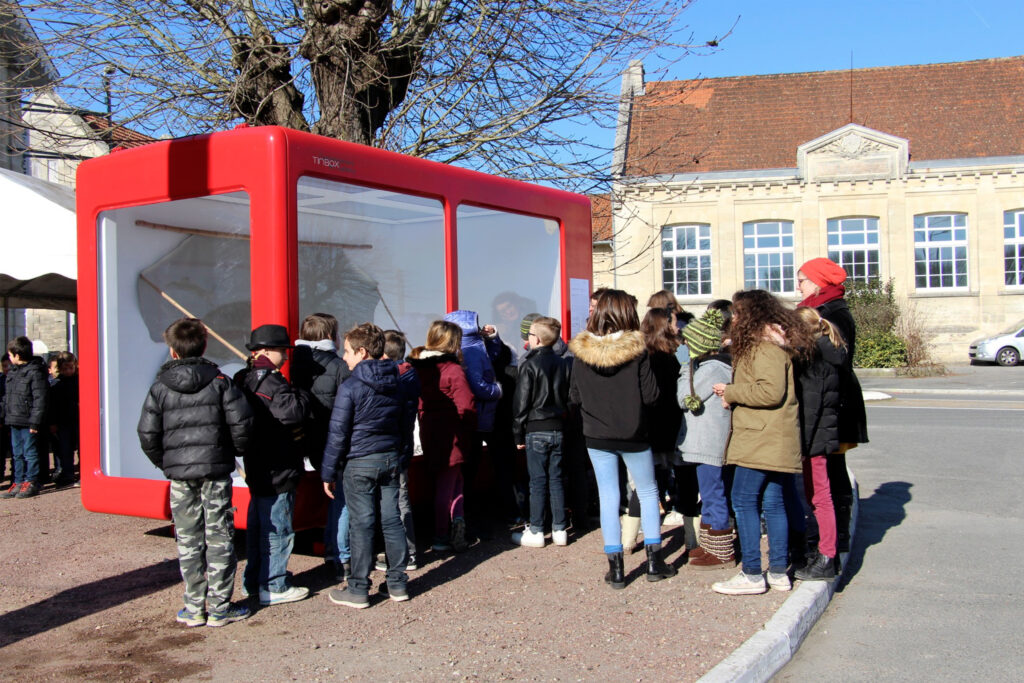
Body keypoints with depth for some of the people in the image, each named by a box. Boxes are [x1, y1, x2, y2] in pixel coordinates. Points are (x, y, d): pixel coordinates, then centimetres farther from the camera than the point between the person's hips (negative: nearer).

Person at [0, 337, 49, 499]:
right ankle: (19, 483, 19)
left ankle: (31, 483, 6)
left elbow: (40, 399, -15)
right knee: (17, 454, 12)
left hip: (28, 422, -8)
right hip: (14, 421, 8)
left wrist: (35, 422, -17)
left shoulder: (35, 372, -12)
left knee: (30, 452, -1)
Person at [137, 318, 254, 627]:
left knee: (188, 540, 9)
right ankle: (219, 607, 9)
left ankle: (194, 608, 14)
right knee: (219, 538, 5)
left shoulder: (160, 387, 1)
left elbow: (147, 433, -1)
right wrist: (236, 450, 10)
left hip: (179, 475, 1)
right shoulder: (219, 381, -2)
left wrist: (164, 462, 13)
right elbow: (242, 421, -8)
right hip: (216, 469, -1)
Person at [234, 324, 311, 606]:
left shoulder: (244, 379, 11)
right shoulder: (270, 380, -19)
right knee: (277, 528, 0)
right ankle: (273, 587, 8)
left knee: (258, 525, 18)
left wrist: (289, 430, 2)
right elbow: (292, 412, -32)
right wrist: (302, 395, -10)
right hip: (277, 469, -10)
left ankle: (253, 581, 28)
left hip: (257, 467, 10)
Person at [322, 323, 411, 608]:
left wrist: (328, 472, -4)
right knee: (392, 520, 10)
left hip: (359, 464, -6)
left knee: (361, 525, 0)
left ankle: (358, 591, 8)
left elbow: (337, 434, -11)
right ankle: (398, 584, 17)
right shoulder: (395, 384, 6)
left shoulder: (350, 387, -13)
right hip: (391, 460, 6)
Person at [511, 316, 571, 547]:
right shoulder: (563, 364, 7)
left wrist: (518, 434, -3)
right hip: (558, 428, 5)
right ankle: (560, 530, 13)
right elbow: (568, 397, 12)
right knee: (556, 479, 10)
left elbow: (521, 402, -9)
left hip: (536, 430, -5)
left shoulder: (529, 365, -11)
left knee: (538, 481, 0)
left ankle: (536, 532, 5)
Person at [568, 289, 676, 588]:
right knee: (648, 493, 15)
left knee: (608, 498, 8)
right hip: (633, 435, -2)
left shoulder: (581, 351, -7)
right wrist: (631, 402, 8)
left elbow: (574, 395, 0)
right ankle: (654, 561, 18)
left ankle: (616, 568, 11)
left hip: (597, 436, 2)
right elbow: (651, 394, -13)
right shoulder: (636, 350, -14)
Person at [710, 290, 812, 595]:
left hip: (761, 439, -10)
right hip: (775, 441, 10)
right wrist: (732, 394, 6)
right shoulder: (770, 345, 20)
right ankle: (779, 572, 15)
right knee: (773, 503, 11)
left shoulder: (765, 347, -13)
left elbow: (770, 391, -23)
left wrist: (730, 392, -11)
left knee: (743, 501, -7)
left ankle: (751, 575, -4)